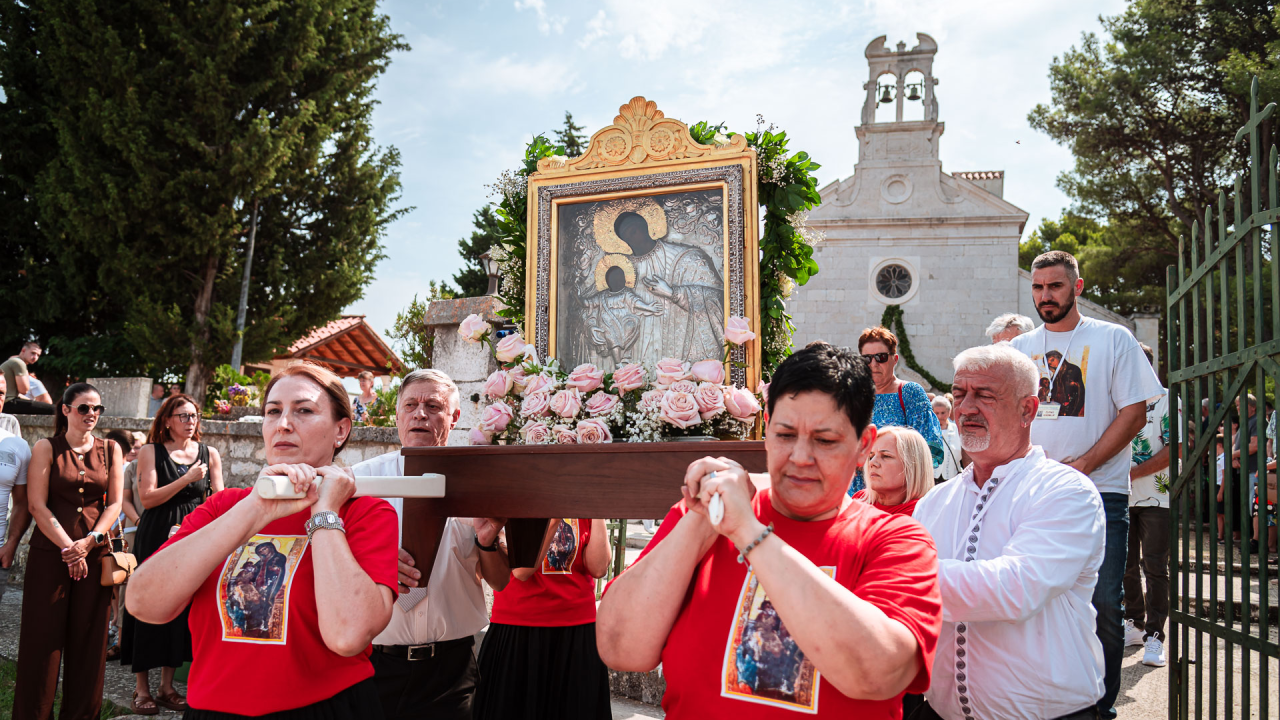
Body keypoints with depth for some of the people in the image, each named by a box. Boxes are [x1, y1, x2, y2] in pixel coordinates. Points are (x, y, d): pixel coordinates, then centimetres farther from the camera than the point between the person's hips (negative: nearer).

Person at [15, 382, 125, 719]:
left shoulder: (110, 450, 9)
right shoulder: (46, 448, 1)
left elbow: (114, 504, 6)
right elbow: (37, 505, -5)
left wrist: (89, 541, -8)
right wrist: (68, 547, -12)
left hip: (95, 552, 2)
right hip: (50, 552, -2)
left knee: (88, 637, 4)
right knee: (43, 635, 0)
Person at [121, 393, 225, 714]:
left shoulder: (209, 454, 7)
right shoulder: (151, 452, -1)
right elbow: (147, 497, -11)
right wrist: (187, 479, -17)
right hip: (156, 537, -3)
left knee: (182, 607, 6)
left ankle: (167, 686, 17)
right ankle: (141, 688, 10)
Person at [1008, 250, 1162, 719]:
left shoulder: (1113, 340, 4)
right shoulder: (1018, 349, 13)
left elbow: (1134, 413, -2)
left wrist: (1080, 465, -12)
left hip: (1100, 492, -3)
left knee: (1103, 604, -4)